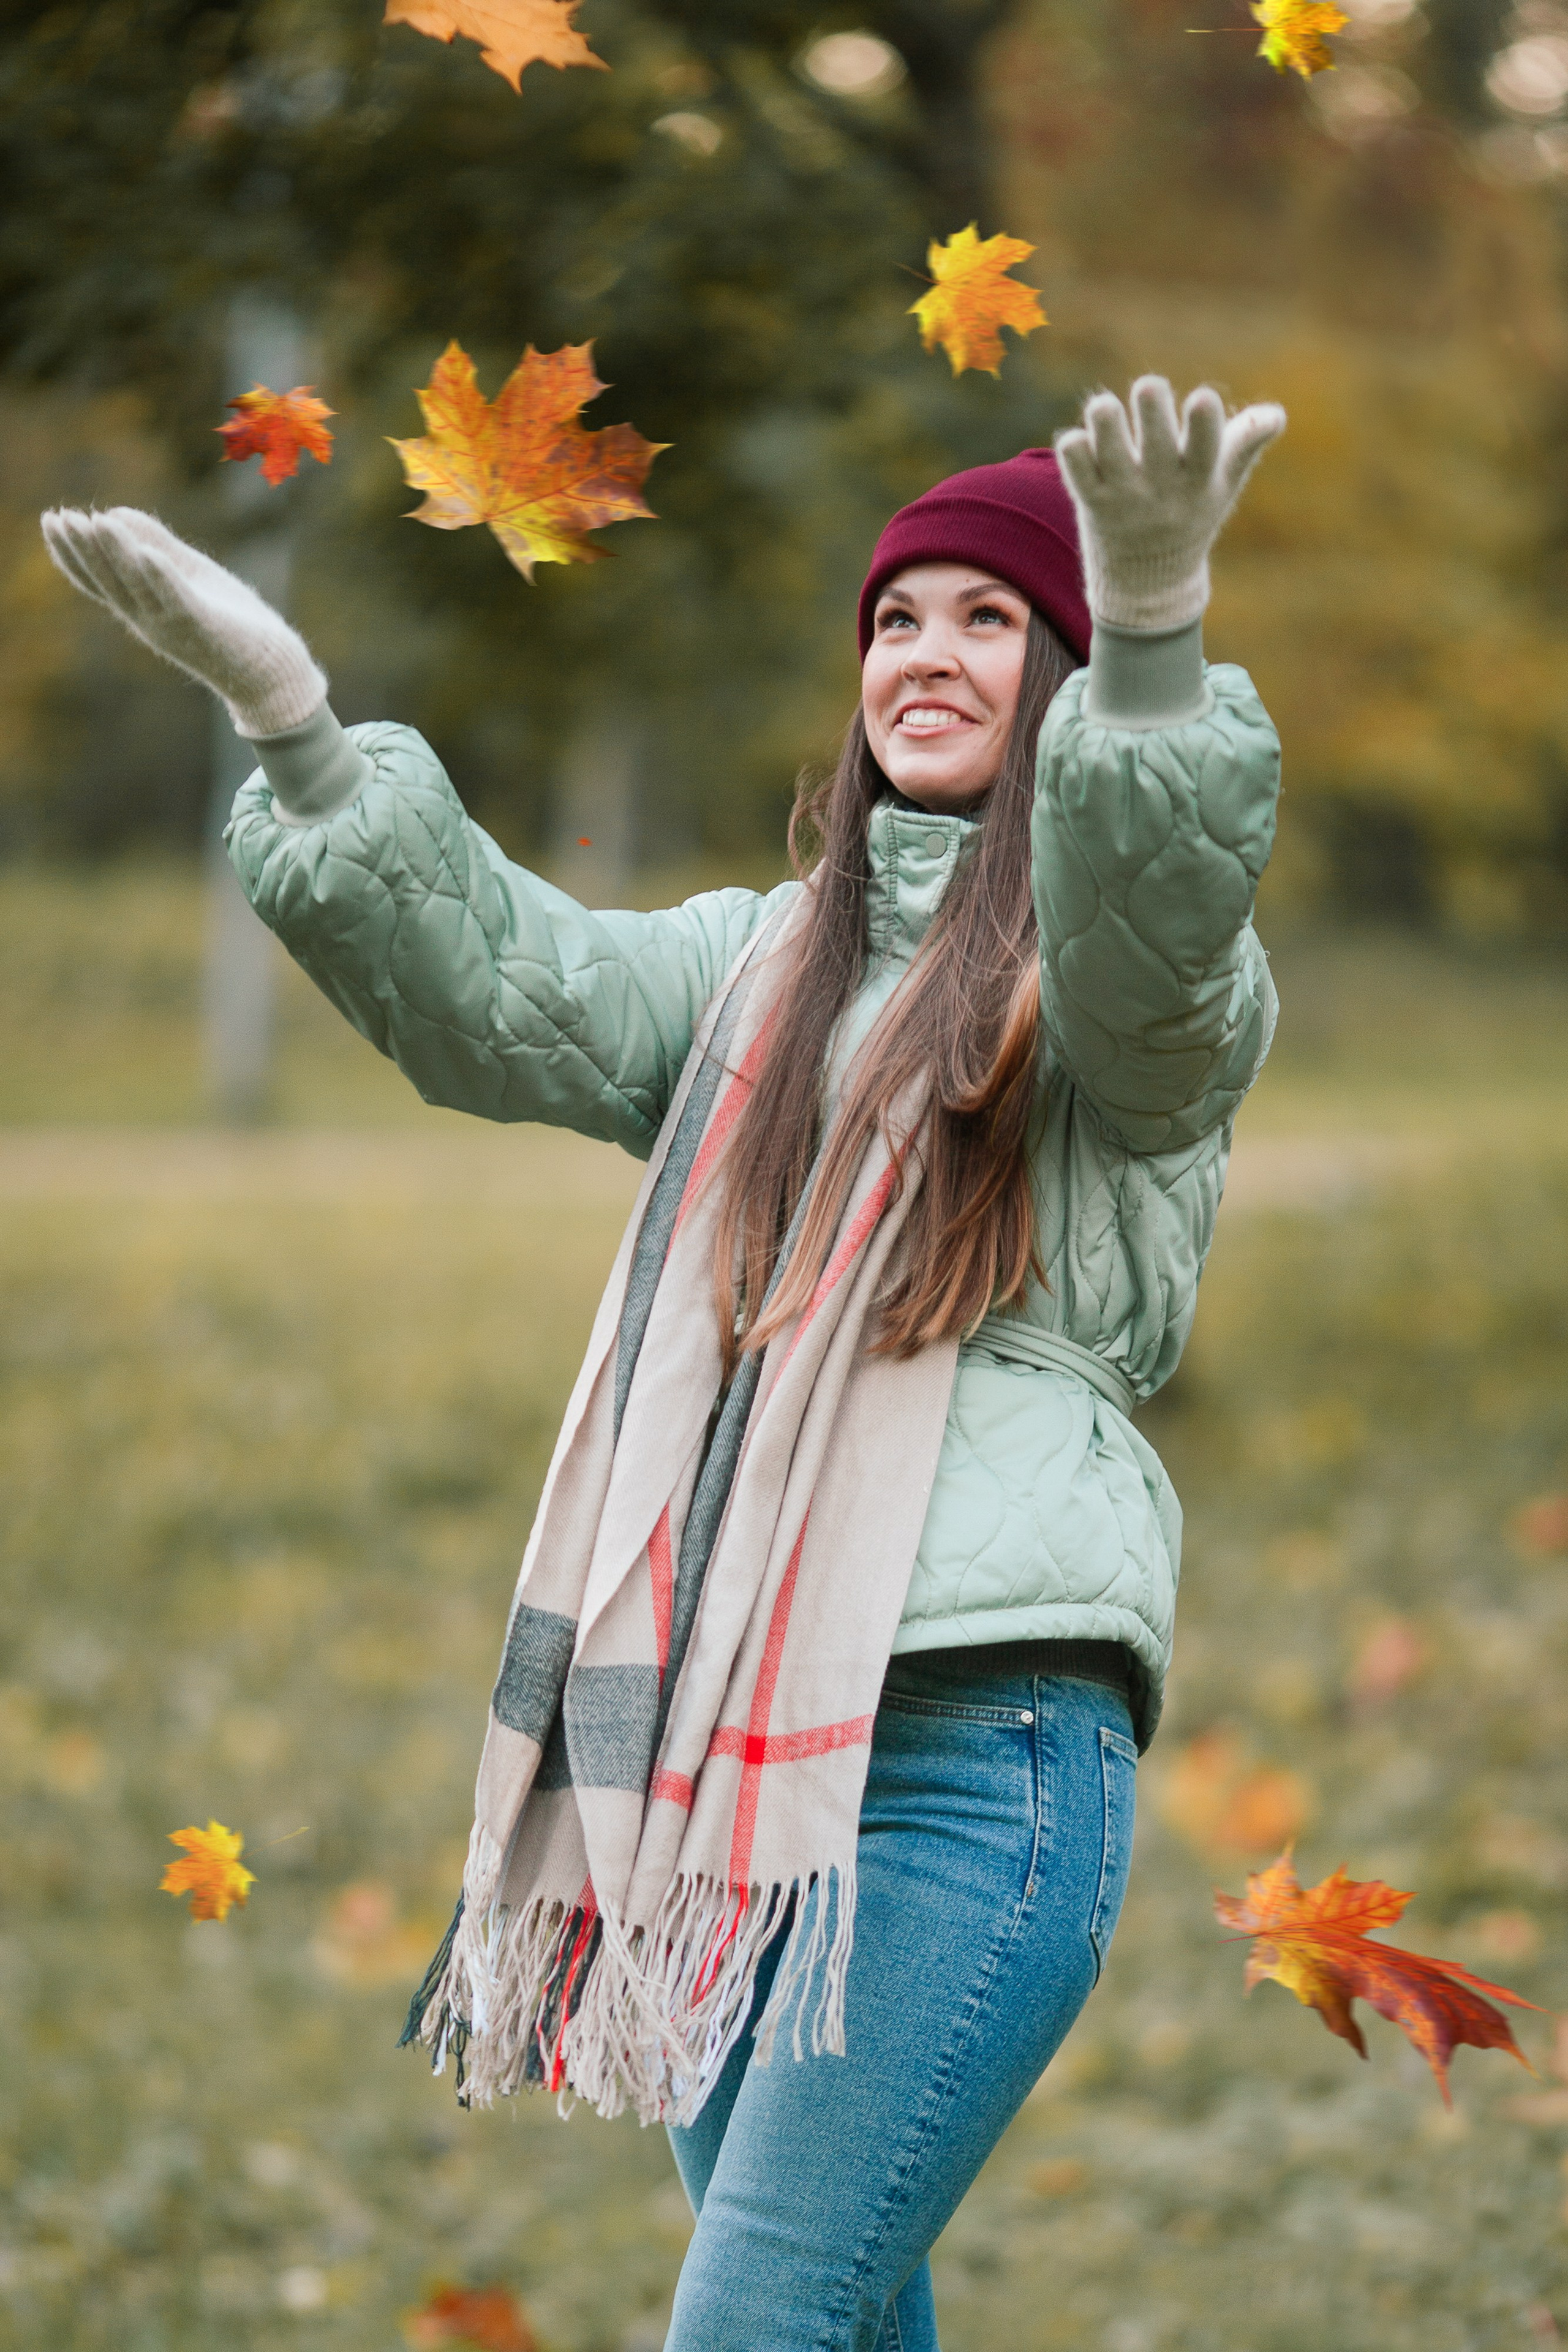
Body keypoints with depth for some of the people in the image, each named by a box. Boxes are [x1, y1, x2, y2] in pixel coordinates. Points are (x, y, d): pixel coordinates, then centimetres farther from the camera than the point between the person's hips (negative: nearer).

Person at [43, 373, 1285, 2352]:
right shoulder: (767, 962, 21)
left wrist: (1153, 628, -41)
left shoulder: (1129, 962, 2)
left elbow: (1154, 934, -21)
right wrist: (282, 709, -5)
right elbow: (497, 992, 9)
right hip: (724, 1744, 7)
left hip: (973, 1742, -7)